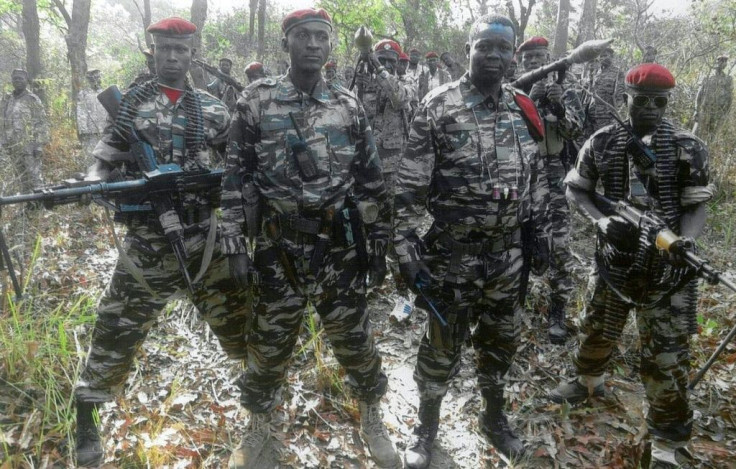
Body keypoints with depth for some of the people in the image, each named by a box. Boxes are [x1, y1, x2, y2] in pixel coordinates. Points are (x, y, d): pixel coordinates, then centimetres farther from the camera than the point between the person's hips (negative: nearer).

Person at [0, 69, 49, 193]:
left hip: (30, 147, -6)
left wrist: (39, 145, -14)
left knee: (35, 179, -7)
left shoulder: (32, 100, -3)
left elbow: (42, 124, -7)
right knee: (22, 181, 12)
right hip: (13, 148, 6)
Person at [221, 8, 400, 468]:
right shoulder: (257, 101, -1)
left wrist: (379, 245, 4)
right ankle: (260, 426, 37)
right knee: (269, 342, 12)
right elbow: (236, 177, -1)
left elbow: (372, 182, 6)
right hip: (279, 246, 0)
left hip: (340, 245, 1)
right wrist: (235, 246, -6)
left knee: (354, 337, 12)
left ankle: (372, 417, 37)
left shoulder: (349, 105, 3)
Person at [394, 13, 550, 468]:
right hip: (452, 252, -4)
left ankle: (495, 417, 41)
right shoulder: (438, 106, -10)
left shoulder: (524, 111, 5)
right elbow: (411, 186, -11)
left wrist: (541, 233, 12)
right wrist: (406, 248, -14)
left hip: (508, 254, 4)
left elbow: (536, 179, 14)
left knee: (500, 341, 18)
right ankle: (427, 427, 30)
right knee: (442, 345, 9)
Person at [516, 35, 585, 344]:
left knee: (558, 247, -5)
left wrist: (559, 106, -26)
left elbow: (576, 130, -9)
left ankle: (557, 312, 5)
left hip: (554, 178, -1)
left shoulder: (565, 91, 3)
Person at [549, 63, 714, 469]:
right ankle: (588, 382, 52)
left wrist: (683, 245, -23)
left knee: (665, 356, 2)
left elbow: (696, 207, -4)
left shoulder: (688, 148, -7)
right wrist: (602, 221, -14)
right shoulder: (602, 142, -3)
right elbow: (577, 189, 4)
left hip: (667, 267, -2)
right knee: (598, 329, 21)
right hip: (616, 260, 2)